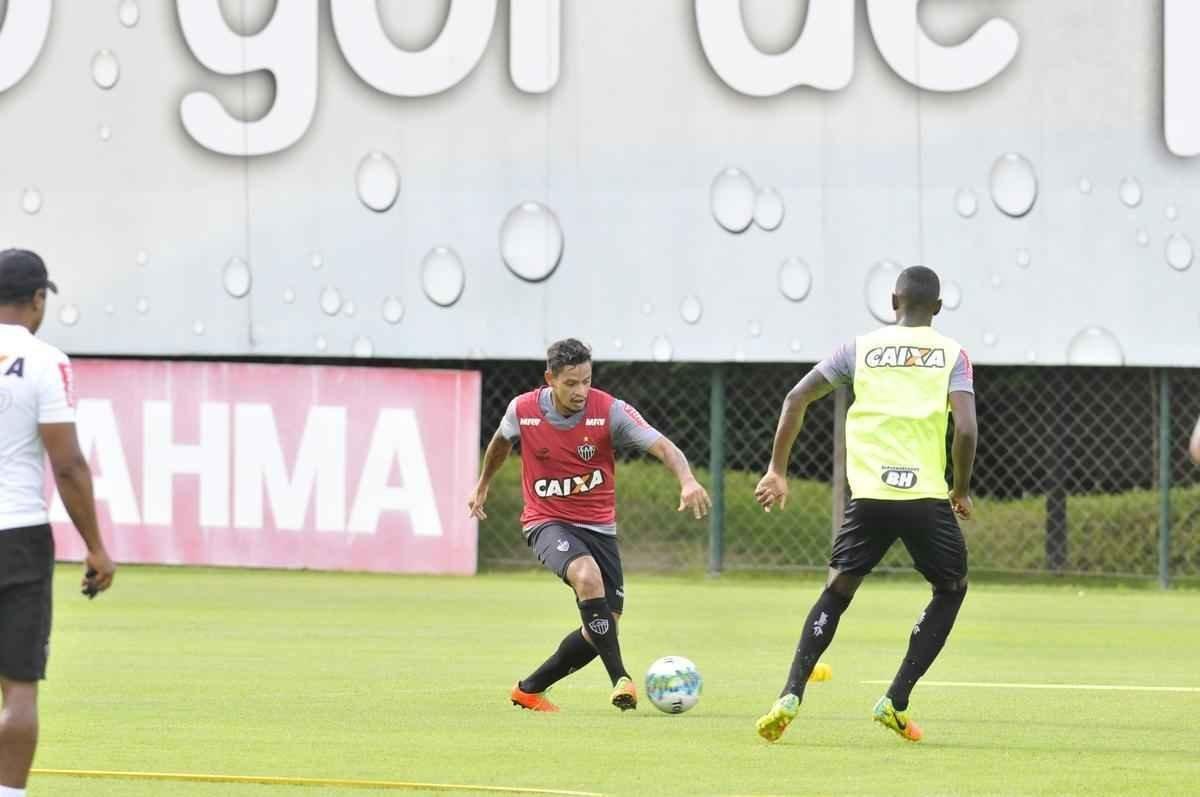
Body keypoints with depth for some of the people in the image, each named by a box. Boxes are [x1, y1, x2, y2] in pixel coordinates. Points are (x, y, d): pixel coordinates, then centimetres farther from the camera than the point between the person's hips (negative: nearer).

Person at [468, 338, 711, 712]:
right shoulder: (522, 410, -9)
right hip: (547, 522, -2)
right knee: (587, 576, -33)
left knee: (605, 625, 0)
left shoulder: (609, 411, -14)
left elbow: (662, 446, -24)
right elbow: (501, 441, 15)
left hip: (598, 525, 2)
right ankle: (620, 680, -30)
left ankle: (529, 689, 19)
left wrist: (687, 481, -43)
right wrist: (482, 486, 29)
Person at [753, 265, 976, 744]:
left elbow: (796, 399, 6)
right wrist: (962, 491, 6)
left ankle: (791, 696, -4)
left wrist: (777, 471, 15)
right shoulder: (951, 354, 4)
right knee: (951, 590, 20)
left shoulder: (863, 348, 10)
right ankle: (896, 701, 9)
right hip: (926, 497, -2)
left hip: (868, 497, 2)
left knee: (836, 592, 16)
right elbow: (965, 429, -9)